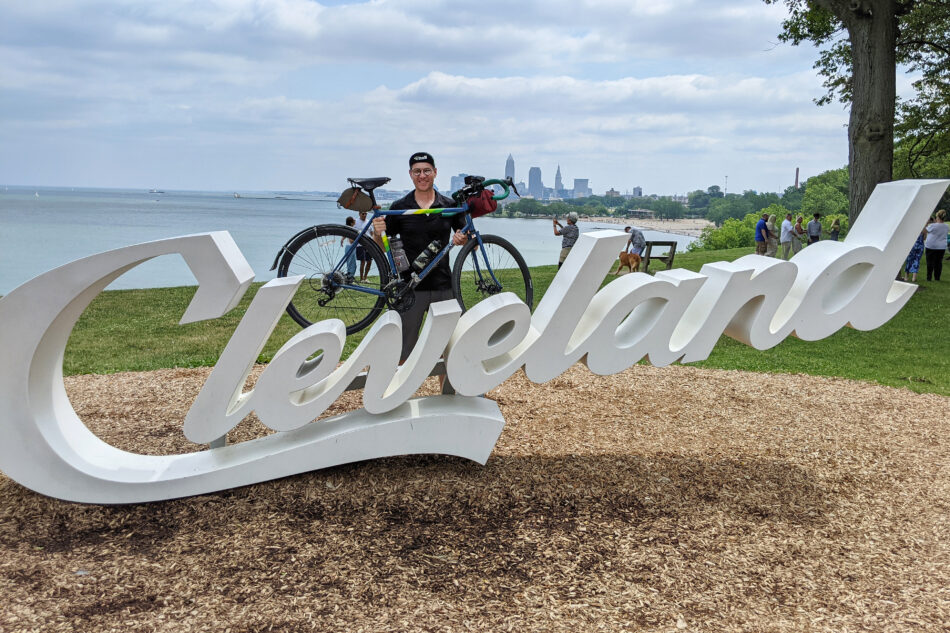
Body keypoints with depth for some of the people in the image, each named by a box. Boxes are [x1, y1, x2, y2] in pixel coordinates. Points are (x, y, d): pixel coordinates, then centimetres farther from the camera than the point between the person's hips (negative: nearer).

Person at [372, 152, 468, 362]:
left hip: (443, 287, 1)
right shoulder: (399, 208, 3)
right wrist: (378, 233, -15)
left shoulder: (450, 206, 6)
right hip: (411, 289, -1)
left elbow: (471, 241, 10)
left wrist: (464, 240, -13)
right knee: (405, 349, 3)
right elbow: (382, 246, 7)